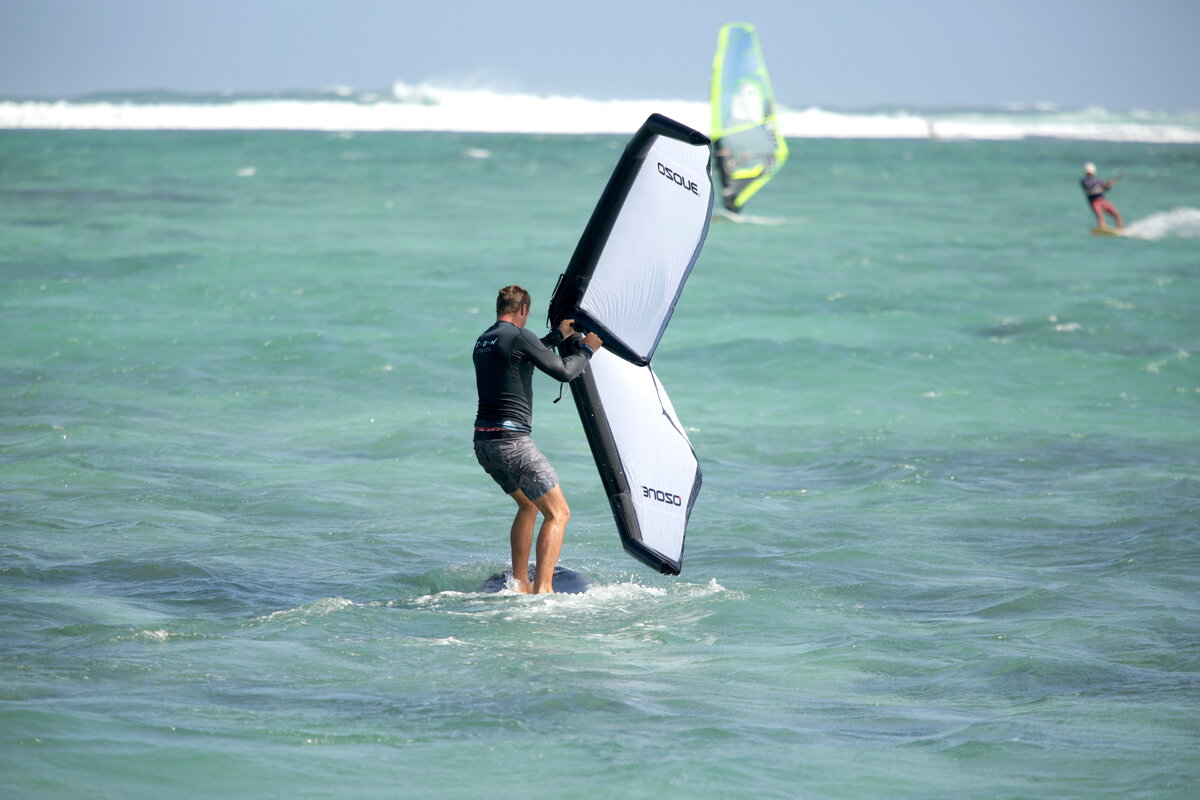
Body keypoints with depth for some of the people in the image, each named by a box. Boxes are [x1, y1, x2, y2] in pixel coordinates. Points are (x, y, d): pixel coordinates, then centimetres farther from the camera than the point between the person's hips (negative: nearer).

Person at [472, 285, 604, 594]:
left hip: (483, 441, 9)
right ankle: (542, 589, -14)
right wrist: (587, 349, 7)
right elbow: (564, 371, -10)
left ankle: (519, 583, 25)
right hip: (512, 441, -9)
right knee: (558, 513, -3)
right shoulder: (518, 336, -10)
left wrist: (560, 334, 42)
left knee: (528, 505, 27)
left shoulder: (483, 341, 16)